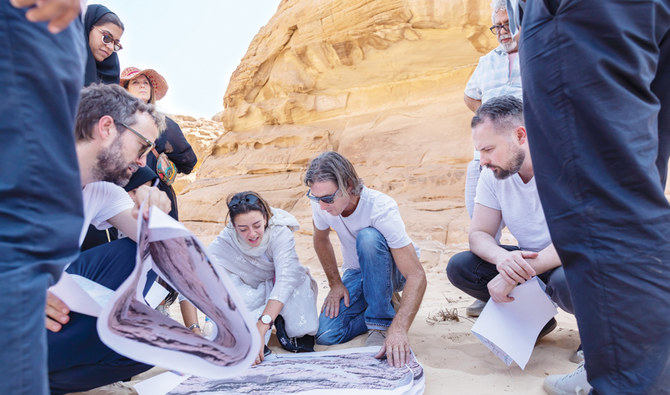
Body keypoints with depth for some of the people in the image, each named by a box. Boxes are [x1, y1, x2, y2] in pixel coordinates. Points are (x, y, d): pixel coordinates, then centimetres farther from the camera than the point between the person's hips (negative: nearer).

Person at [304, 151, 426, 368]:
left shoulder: (381, 209, -34)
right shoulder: (321, 205, -19)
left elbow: (417, 276, -38)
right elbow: (321, 239, 5)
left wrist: (399, 328, -49)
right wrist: (335, 283, 0)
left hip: (392, 270, -4)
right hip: (356, 273, 5)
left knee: (368, 237, -37)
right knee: (326, 335, -17)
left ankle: (382, 321, -20)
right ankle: (382, 306, 8)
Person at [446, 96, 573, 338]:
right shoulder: (493, 175, -6)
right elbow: (479, 234, -6)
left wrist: (514, 276, -33)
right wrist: (501, 257, -31)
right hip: (530, 261, 5)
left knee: (565, 281, -39)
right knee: (459, 266, -14)